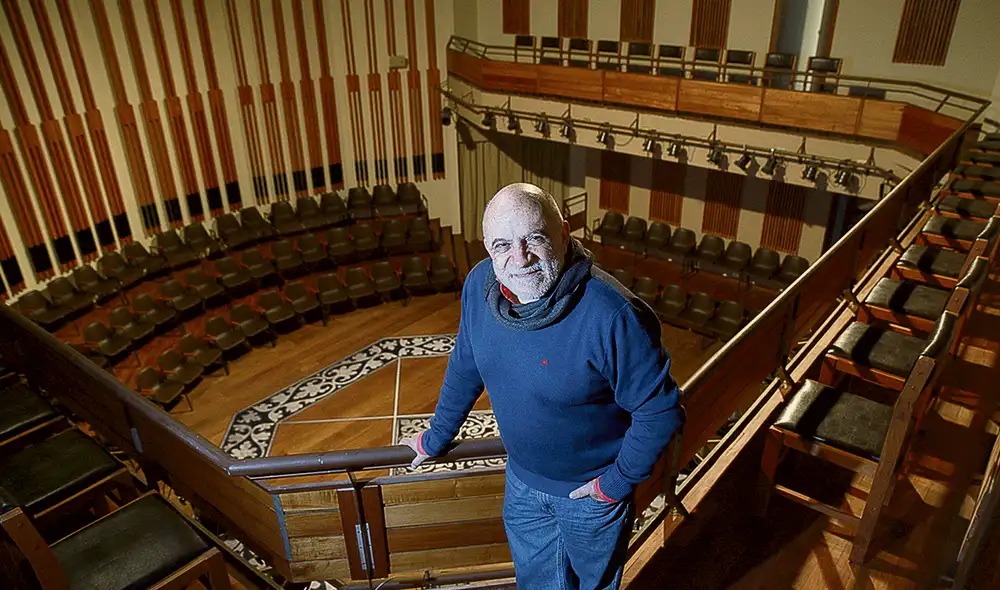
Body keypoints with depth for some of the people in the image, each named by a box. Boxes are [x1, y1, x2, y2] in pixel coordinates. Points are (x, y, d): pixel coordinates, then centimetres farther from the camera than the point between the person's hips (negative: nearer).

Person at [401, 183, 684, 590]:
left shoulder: (611, 315, -35)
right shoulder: (480, 284, -16)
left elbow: (660, 410, -23)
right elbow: (465, 366, 1)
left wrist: (619, 481, -15)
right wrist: (437, 436, 11)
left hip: (591, 490, -4)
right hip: (523, 480, 5)